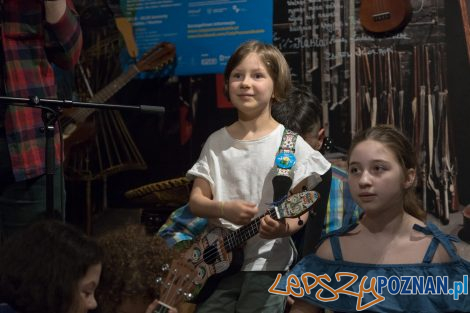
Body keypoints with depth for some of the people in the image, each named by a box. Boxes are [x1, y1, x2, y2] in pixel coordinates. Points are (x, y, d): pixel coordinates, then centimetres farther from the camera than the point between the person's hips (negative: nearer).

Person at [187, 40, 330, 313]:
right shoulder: (217, 143, 5)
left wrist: (285, 227, -25)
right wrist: (224, 209, -17)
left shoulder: (290, 144, -6)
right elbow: (196, 200, 4)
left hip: (268, 263, -3)